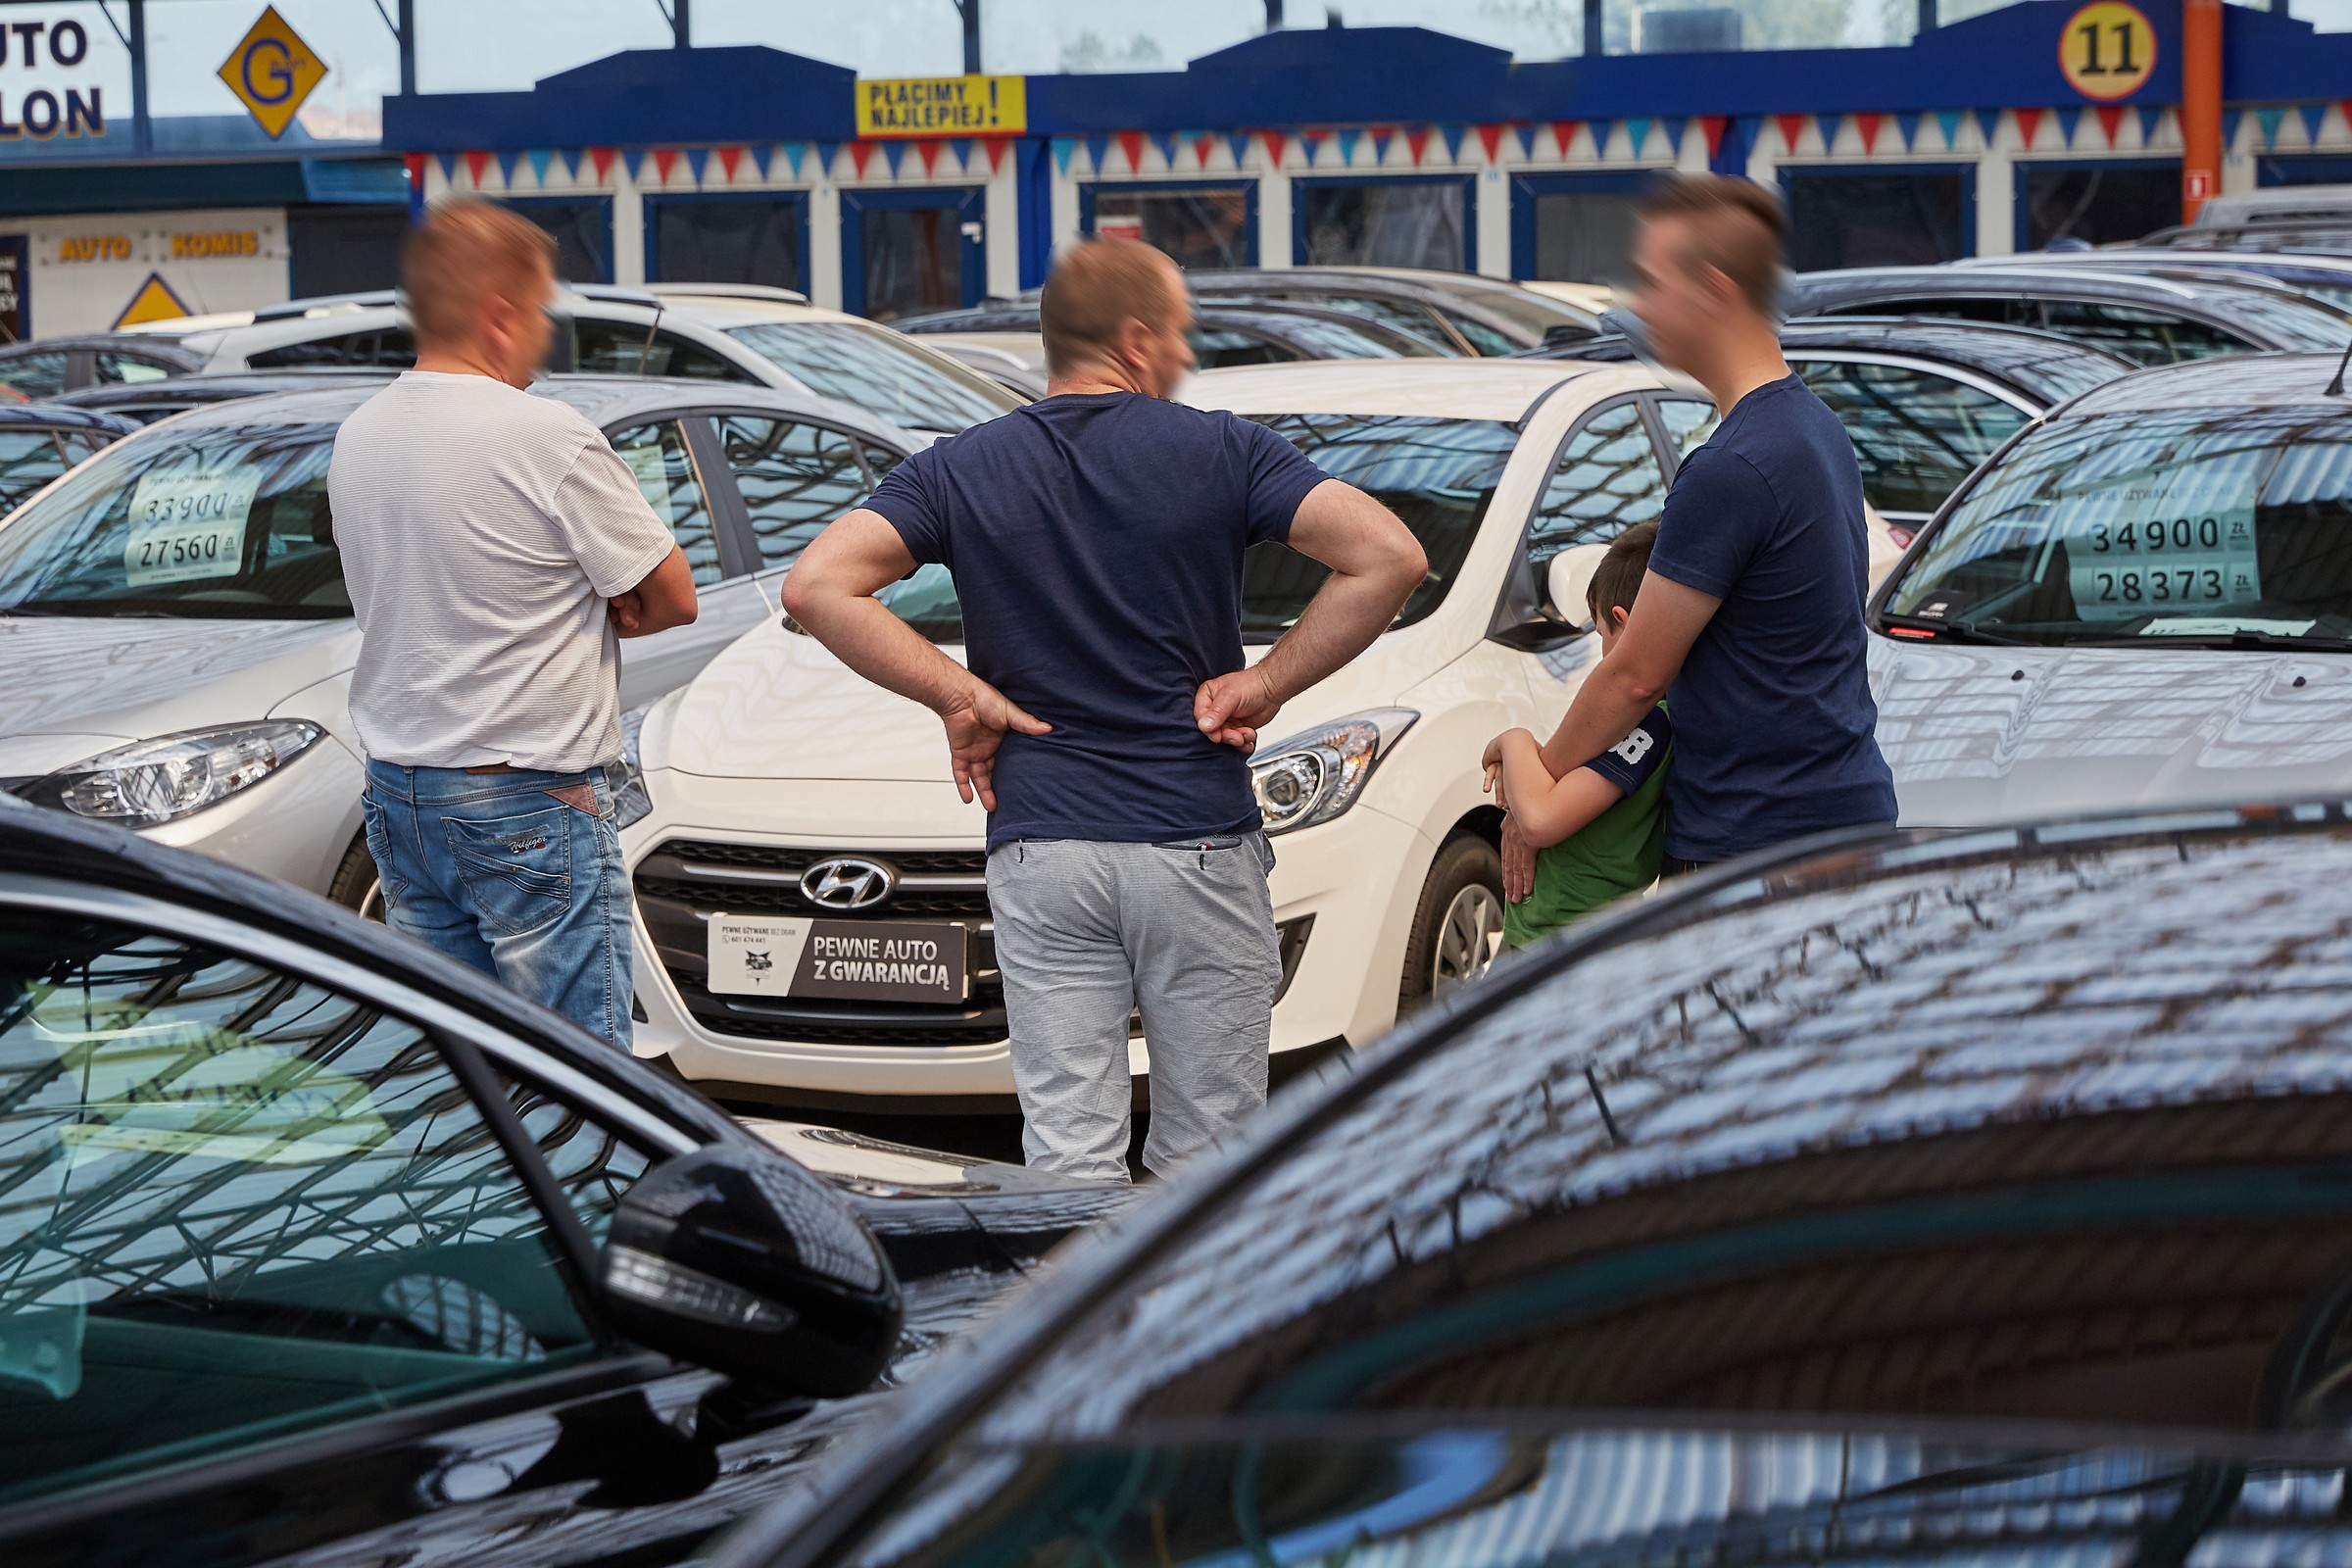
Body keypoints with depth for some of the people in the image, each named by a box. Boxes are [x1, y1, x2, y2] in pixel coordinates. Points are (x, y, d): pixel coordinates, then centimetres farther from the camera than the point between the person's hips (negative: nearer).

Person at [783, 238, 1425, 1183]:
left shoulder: (962, 470, 4)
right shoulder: (1222, 452, -1)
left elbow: (815, 587, -8)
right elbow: (1387, 557, -13)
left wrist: (959, 695, -3)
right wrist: (1267, 684, -4)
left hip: (1040, 849, 2)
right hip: (1199, 843, -1)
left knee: (1067, 1156, 3)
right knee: (1205, 1158, 9)